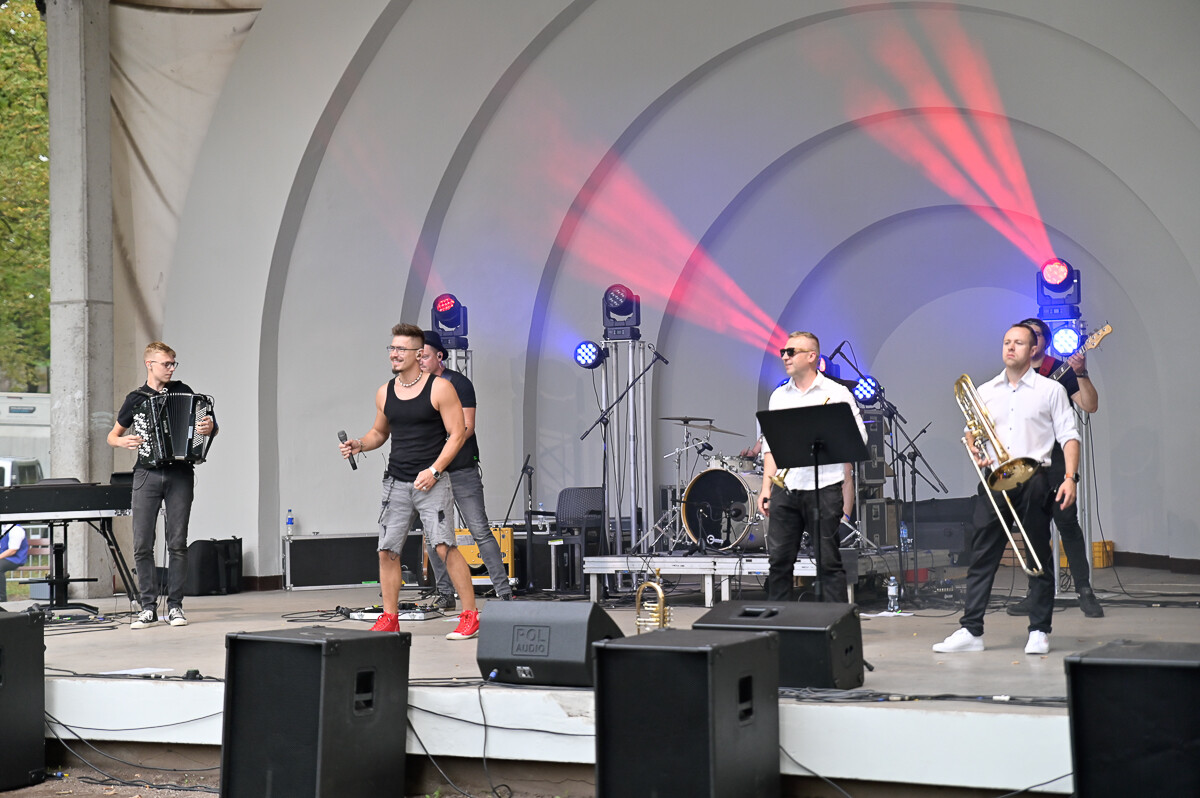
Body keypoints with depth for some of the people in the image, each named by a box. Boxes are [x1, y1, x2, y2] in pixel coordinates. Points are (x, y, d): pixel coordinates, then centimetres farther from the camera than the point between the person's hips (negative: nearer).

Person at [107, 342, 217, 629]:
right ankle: (148, 608, 3)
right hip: (147, 475, 0)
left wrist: (210, 427, -9)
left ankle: (175, 606, 7)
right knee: (142, 544, -4)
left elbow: (208, 425, 14)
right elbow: (112, 436, 19)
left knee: (177, 542, -1)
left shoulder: (182, 391, 10)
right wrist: (122, 442, -4)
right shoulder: (136, 398, 10)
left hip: (180, 475, 0)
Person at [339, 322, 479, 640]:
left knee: (445, 547, -12)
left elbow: (458, 433, -7)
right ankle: (389, 619, 13)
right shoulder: (385, 393, 10)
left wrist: (434, 470, -16)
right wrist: (360, 444, 3)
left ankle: (470, 616, -4)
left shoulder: (439, 388, -5)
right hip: (396, 482, 5)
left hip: (431, 481, -5)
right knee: (387, 551, 2)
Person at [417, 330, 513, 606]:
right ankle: (445, 594, 12)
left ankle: (504, 592, -7)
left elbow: (467, 427, -9)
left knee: (480, 531, -8)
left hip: (462, 471, -5)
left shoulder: (458, 383, -3)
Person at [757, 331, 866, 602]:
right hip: (784, 489, 4)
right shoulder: (779, 396, 16)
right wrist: (766, 487, 9)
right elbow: (770, 445, 16)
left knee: (828, 561, -1)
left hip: (824, 489, -4)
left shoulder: (836, 393, 1)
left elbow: (859, 438, -3)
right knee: (779, 560, 5)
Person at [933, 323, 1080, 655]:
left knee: (1039, 557, 2)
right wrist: (975, 451, -1)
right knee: (982, 556, 0)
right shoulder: (985, 391, 15)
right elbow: (971, 433, 22)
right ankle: (971, 631, 2)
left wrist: (1070, 478, -12)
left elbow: (1068, 437, 1)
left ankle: (1039, 631, 9)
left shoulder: (1050, 390, 5)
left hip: (1033, 480, -3)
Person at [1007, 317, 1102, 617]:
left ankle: (1084, 590, -4)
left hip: (1055, 459, -5)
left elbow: (1090, 405, -10)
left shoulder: (1060, 371, 1)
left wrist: (1081, 374, -22)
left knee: (1066, 521, -10)